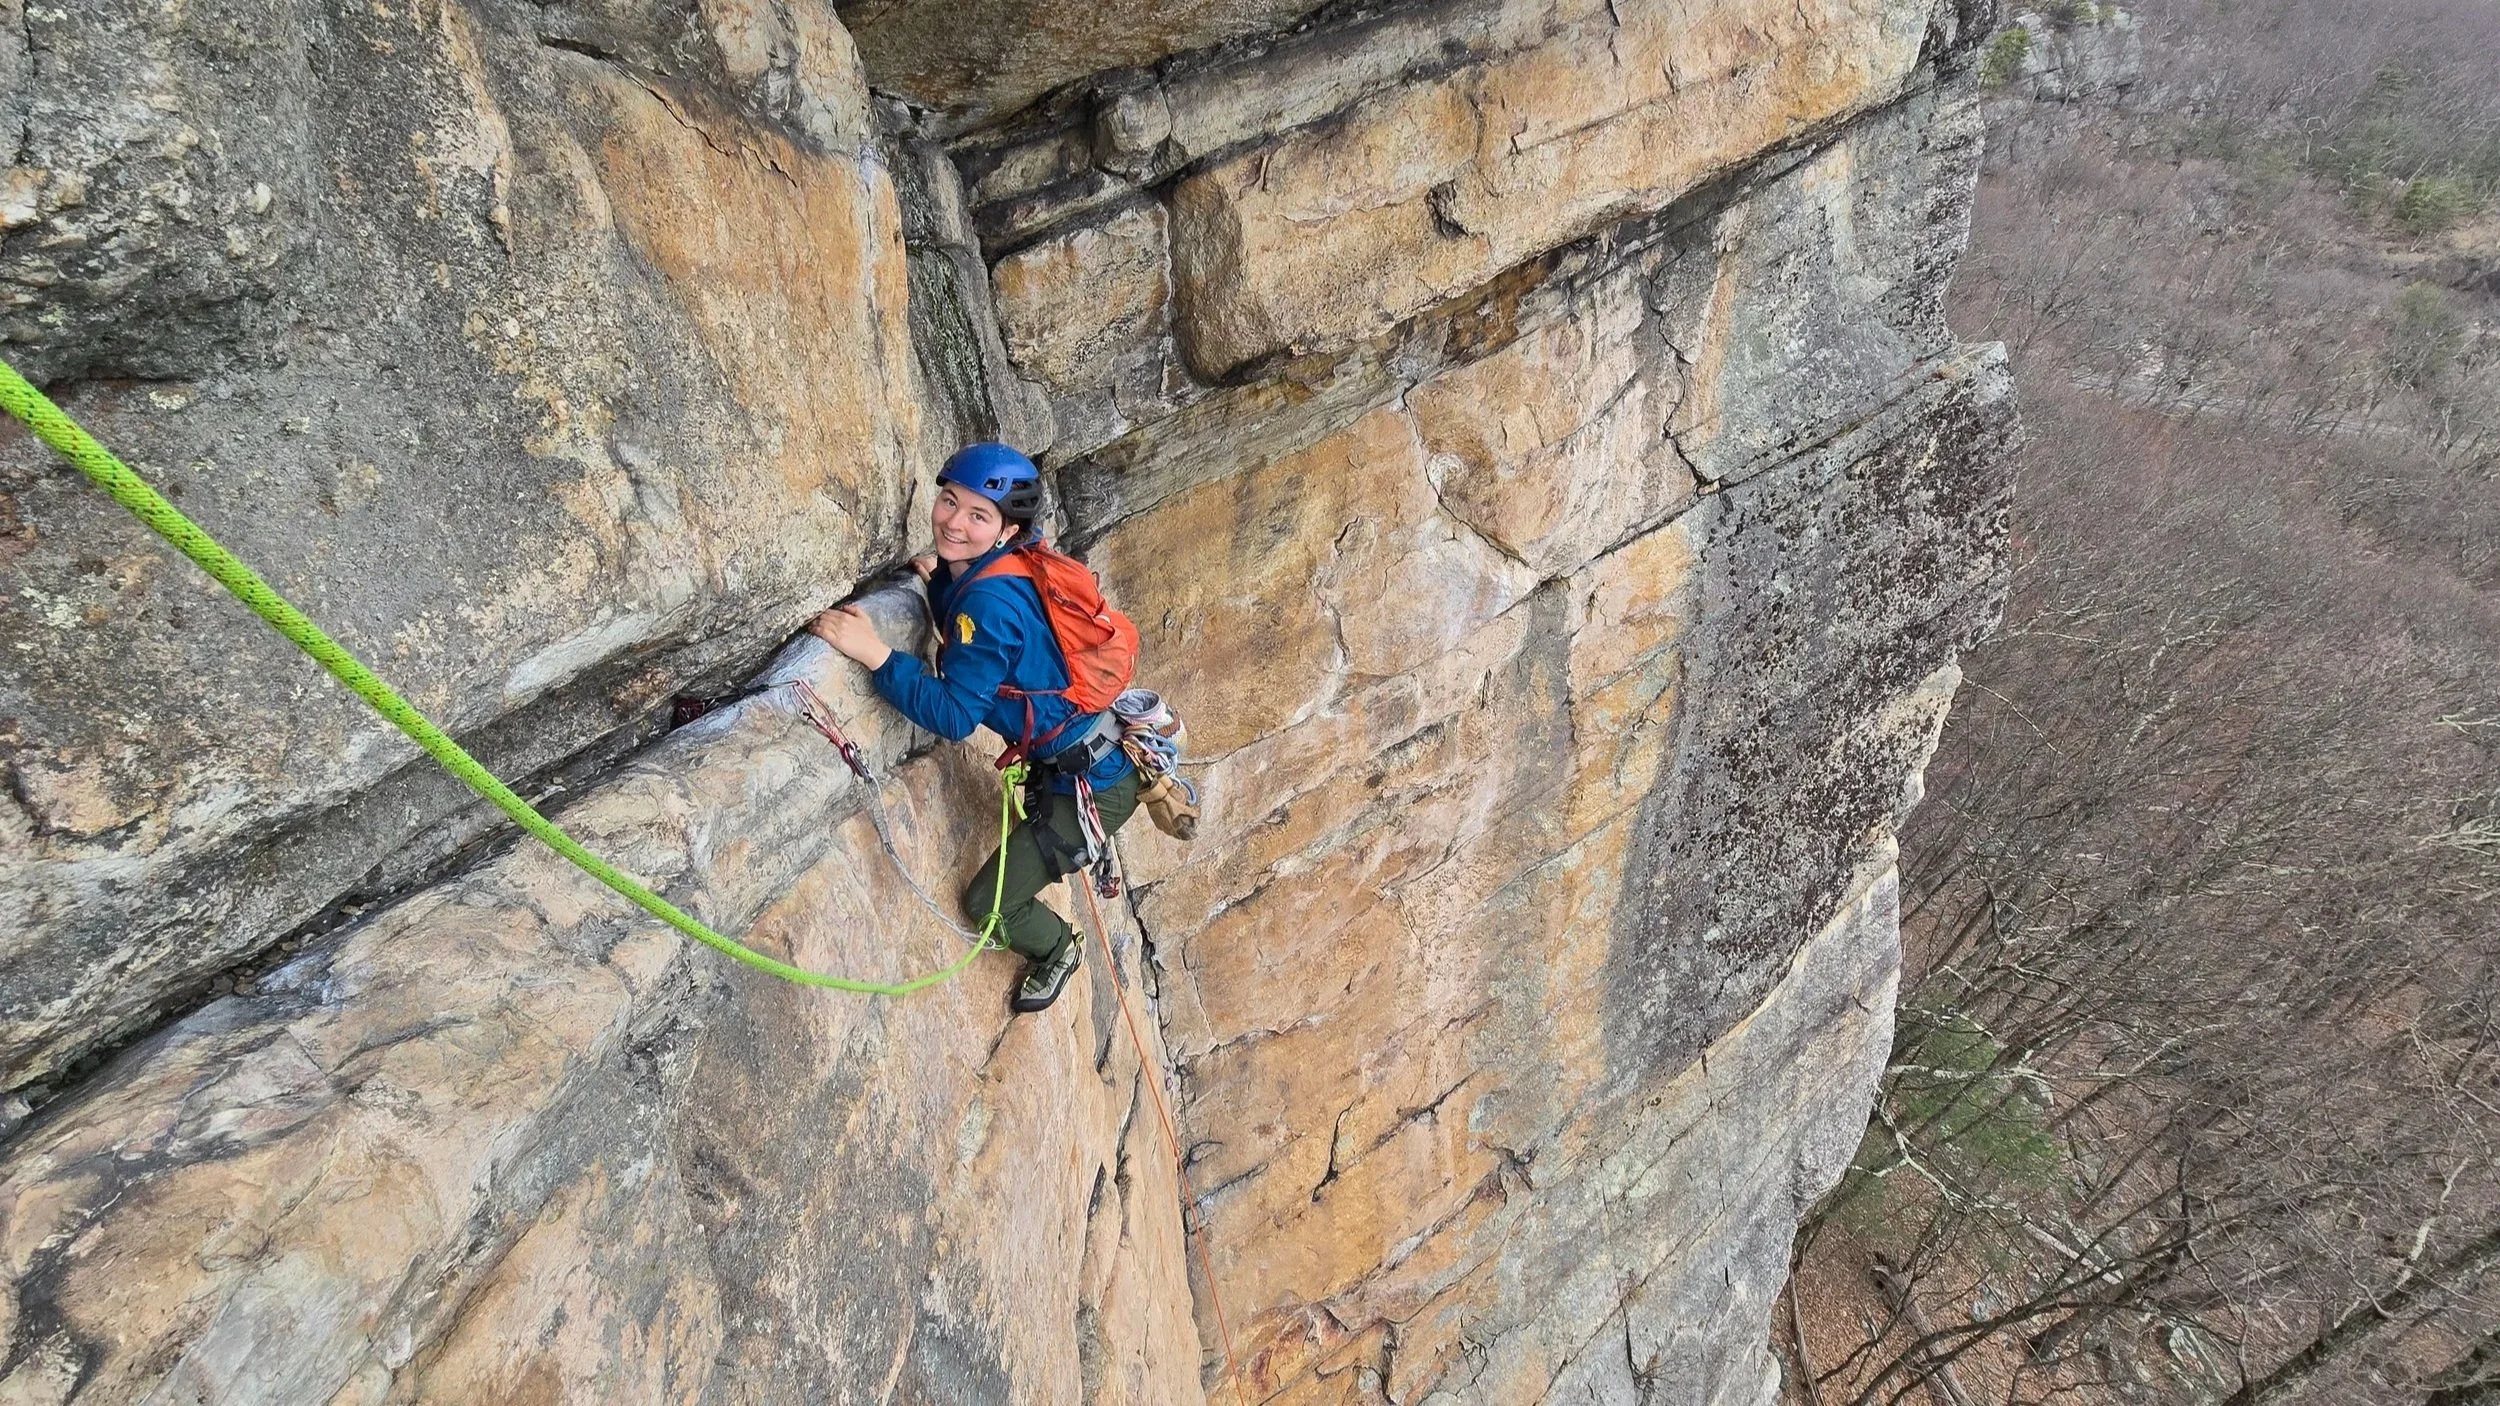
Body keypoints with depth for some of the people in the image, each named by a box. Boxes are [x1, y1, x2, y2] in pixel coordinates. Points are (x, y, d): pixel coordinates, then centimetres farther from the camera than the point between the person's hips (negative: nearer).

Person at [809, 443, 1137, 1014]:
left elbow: (954, 715, -27)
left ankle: (1057, 951, 37)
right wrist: (939, 579, -2)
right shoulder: (972, 574, -1)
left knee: (988, 902, 9)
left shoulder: (990, 599, -28)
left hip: (1092, 787, -9)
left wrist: (874, 655, -32)